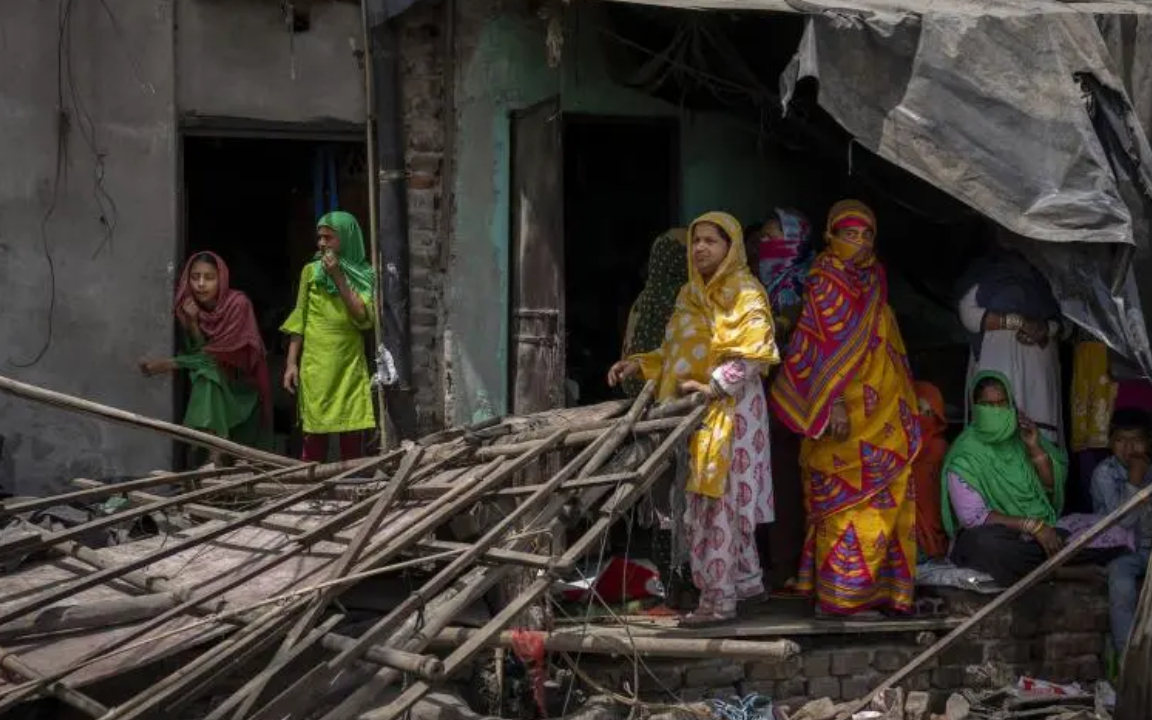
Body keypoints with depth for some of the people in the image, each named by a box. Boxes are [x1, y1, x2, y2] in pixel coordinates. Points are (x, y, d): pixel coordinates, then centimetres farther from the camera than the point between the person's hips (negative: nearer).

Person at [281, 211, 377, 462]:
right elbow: (299, 319, 8)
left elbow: (363, 318, -7)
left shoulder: (363, 275, 6)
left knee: (353, 435, -2)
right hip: (316, 365, 0)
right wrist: (291, 363, 1)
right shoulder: (311, 271, 8)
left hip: (350, 365, 0)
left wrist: (339, 278, -10)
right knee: (315, 433, -3)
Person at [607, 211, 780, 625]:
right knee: (731, 502, 13)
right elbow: (676, 353, 23)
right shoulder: (689, 295, 18)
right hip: (694, 410, 7)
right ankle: (747, 580, 24)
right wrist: (640, 364, 8)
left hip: (728, 408, -7)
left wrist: (714, 386, -25)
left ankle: (719, 598, -7)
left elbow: (753, 352, -16)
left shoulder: (745, 295, -5)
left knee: (716, 500, -9)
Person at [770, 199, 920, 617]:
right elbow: (822, 348, -14)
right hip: (847, 416, -8)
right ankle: (841, 595, -5)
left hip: (880, 416, 8)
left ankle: (874, 588, 15)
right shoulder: (827, 282, -7)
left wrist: (903, 405, 18)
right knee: (851, 502, -9)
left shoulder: (872, 281, 17)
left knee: (883, 502, 8)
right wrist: (833, 403, -22)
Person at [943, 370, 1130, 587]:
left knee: (1114, 534, -12)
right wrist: (1032, 526, -22)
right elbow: (972, 517, -16)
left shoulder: (1021, 434, 6)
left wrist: (1035, 448, -9)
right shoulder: (965, 456, -9)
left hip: (1044, 526, 4)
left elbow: (1053, 485, 7)